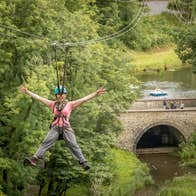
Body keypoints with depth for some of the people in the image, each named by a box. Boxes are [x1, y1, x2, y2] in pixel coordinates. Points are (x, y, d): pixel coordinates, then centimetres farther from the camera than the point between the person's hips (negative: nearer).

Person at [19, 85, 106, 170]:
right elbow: (38, 98, 14)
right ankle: (34, 158, -20)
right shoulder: (52, 104, 14)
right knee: (45, 142, -11)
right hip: (55, 127, 1)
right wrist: (27, 92, 13)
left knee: (73, 145, -10)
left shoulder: (70, 104, 8)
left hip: (66, 127, -1)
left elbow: (84, 99, 3)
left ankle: (83, 162, -13)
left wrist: (95, 94, -4)